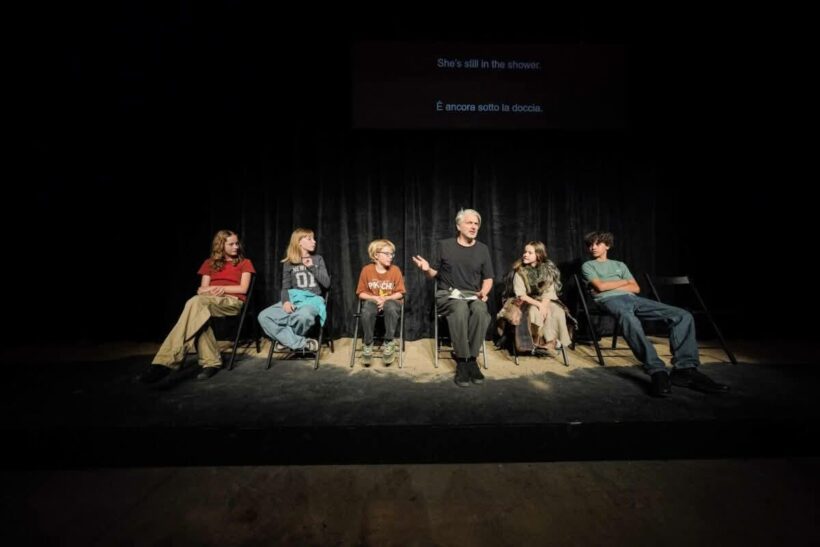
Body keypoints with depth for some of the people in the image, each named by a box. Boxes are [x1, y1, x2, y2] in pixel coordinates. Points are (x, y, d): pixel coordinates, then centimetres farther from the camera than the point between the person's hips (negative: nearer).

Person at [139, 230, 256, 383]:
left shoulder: (244, 263, 17)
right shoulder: (210, 263, 25)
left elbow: (243, 289, 3)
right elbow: (201, 289, 15)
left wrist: (219, 287, -5)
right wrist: (209, 290, -9)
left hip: (232, 301, -3)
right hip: (209, 300, 4)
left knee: (195, 302, -36)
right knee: (199, 312, -39)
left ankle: (166, 361, -45)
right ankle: (211, 362, -37)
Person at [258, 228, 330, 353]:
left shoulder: (318, 259, 12)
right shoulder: (289, 263, 11)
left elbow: (326, 284, 4)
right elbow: (285, 287, 5)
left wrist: (312, 267, -5)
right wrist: (286, 301, -16)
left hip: (312, 299, -2)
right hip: (294, 299, 2)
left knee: (303, 316, -40)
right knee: (263, 316, -24)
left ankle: (288, 339, -8)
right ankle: (301, 343, -24)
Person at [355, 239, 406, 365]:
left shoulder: (395, 270, -6)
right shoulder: (367, 270, -6)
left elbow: (400, 293, -3)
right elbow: (361, 293, -1)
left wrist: (386, 298, -19)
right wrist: (375, 298, -17)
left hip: (390, 300, 0)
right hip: (372, 300, 0)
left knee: (391, 308, -37)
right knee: (367, 311, -35)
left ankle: (389, 342, -17)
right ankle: (368, 344, -13)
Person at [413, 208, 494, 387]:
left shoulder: (482, 249, 10)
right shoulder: (444, 245, 4)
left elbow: (488, 278, 14)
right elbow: (434, 274, 9)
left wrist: (483, 292, -7)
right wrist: (427, 269, -14)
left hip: (473, 296, 2)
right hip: (448, 294, -2)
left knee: (480, 310, -34)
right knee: (460, 309, -37)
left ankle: (471, 358, -22)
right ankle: (462, 362, -27)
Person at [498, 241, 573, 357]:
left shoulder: (548, 269, -4)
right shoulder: (520, 270, -10)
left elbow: (549, 291, -9)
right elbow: (520, 294, -15)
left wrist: (544, 304, -28)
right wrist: (538, 304, -27)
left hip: (545, 301, 2)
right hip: (525, 302, -2)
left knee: (558, 311, -28)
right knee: (534, 310, -34)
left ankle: (550, 342, -18)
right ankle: (538, 343, -16)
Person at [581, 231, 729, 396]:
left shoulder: (620, 265, 32)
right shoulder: (588, 266, 19)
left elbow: (636, 288, 19)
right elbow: (600, 286, -1)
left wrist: (611, 286, 5)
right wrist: (624, 282, 11)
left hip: (632, 298, 6)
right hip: (610, 299, -6)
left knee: (683, 315, -16)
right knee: (629, 320, -44)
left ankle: (684, 368, -25)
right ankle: (657, 371, -49)